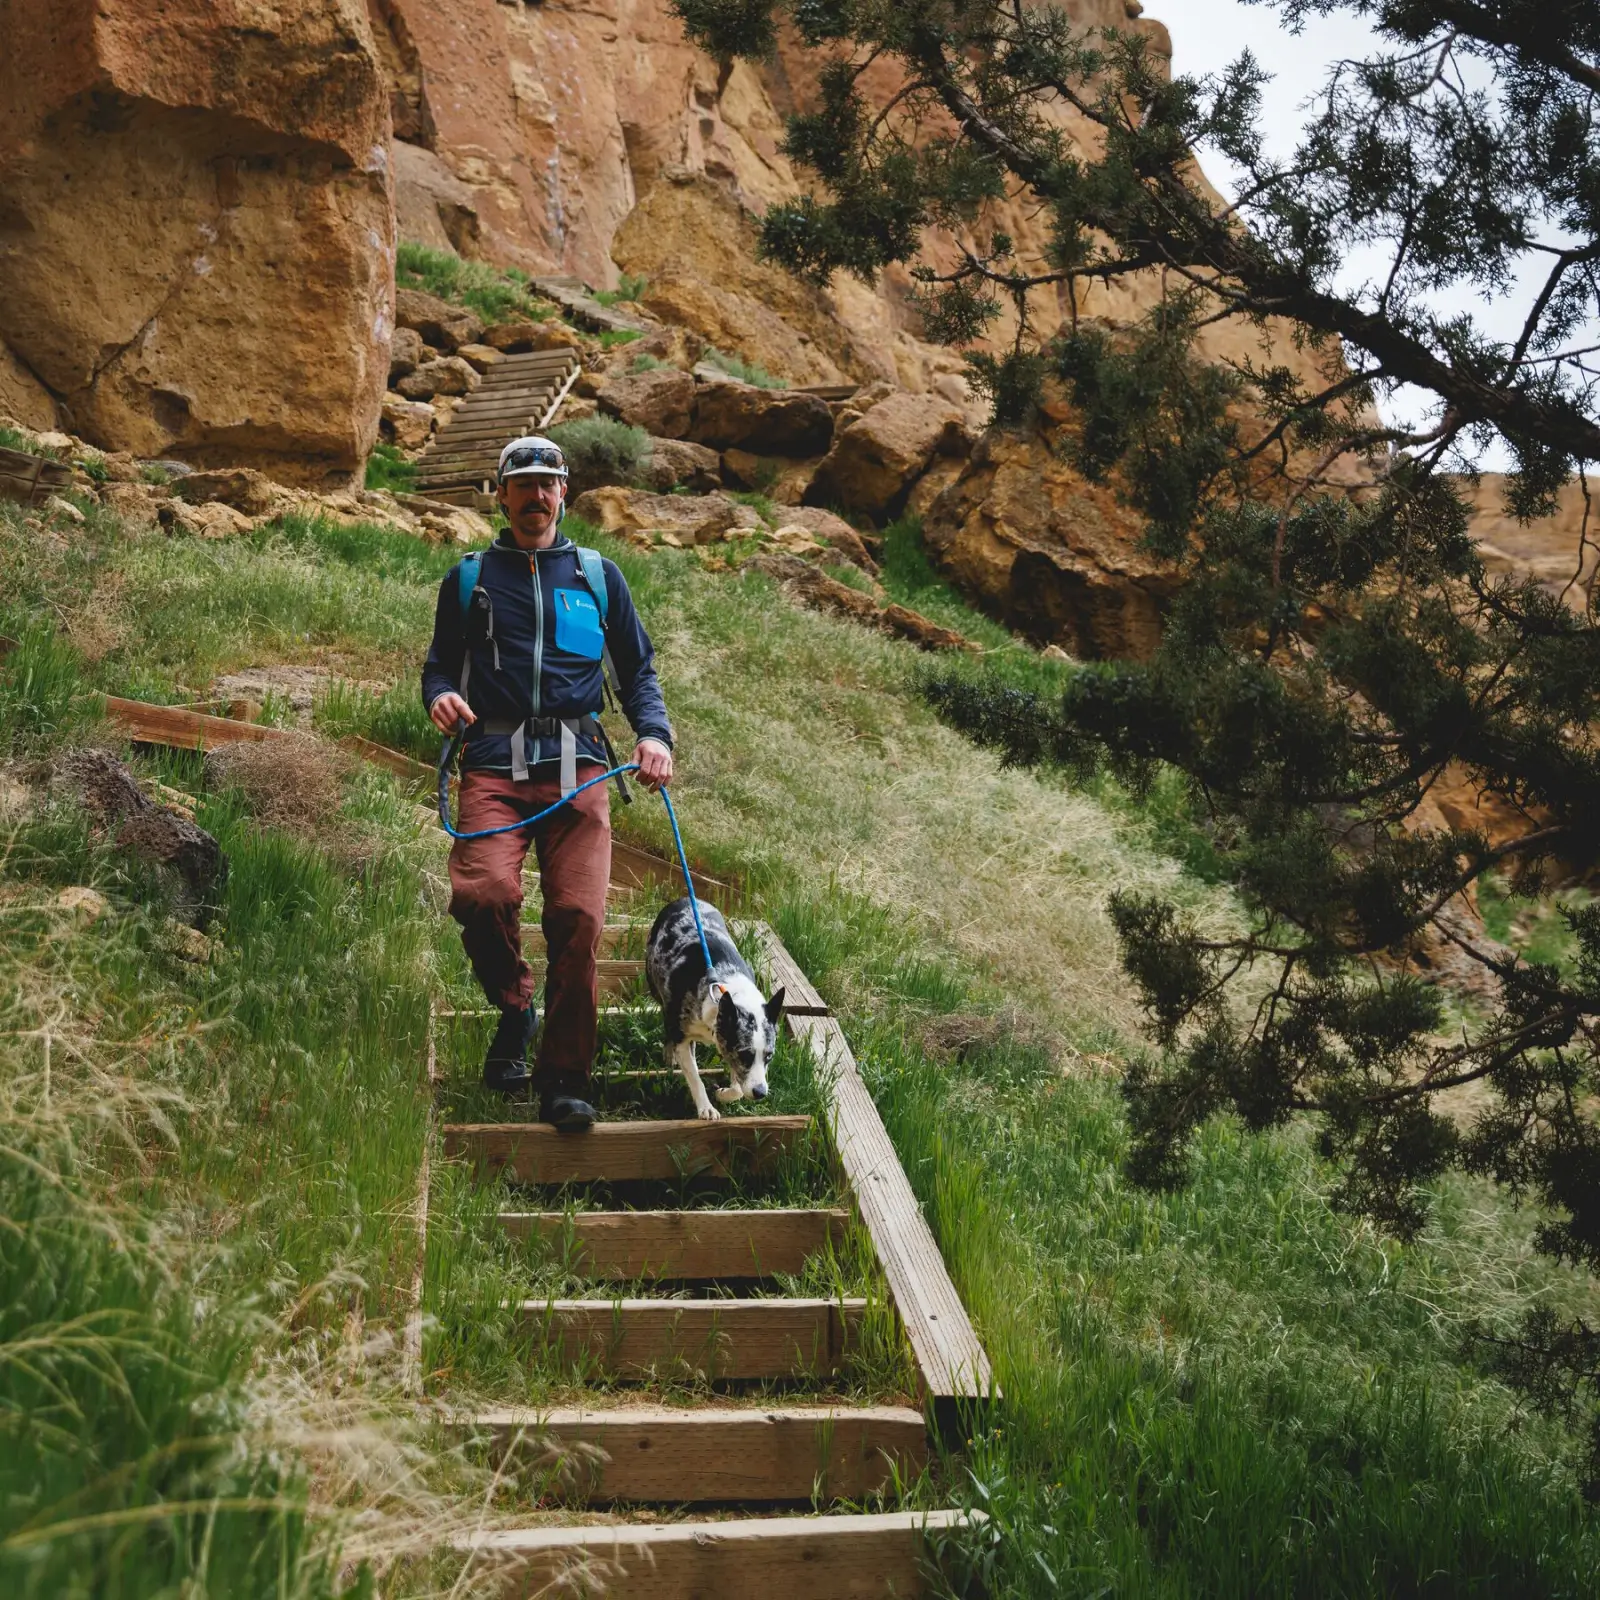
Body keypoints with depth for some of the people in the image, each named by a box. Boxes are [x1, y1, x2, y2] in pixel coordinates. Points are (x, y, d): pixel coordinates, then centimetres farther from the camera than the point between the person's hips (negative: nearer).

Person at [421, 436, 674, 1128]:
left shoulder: (597, 576, 20)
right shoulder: (468, 579, 18)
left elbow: (638, 669, 21)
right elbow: (440, 663, 21)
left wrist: (654, 733, 2)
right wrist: (440, 695, -3)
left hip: (577, 762, 0)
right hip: (494, 762, 0)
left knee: (578, 916, -14)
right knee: (482, 894, -25)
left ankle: (565, 1079, -3)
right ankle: (515, 1010, 5)